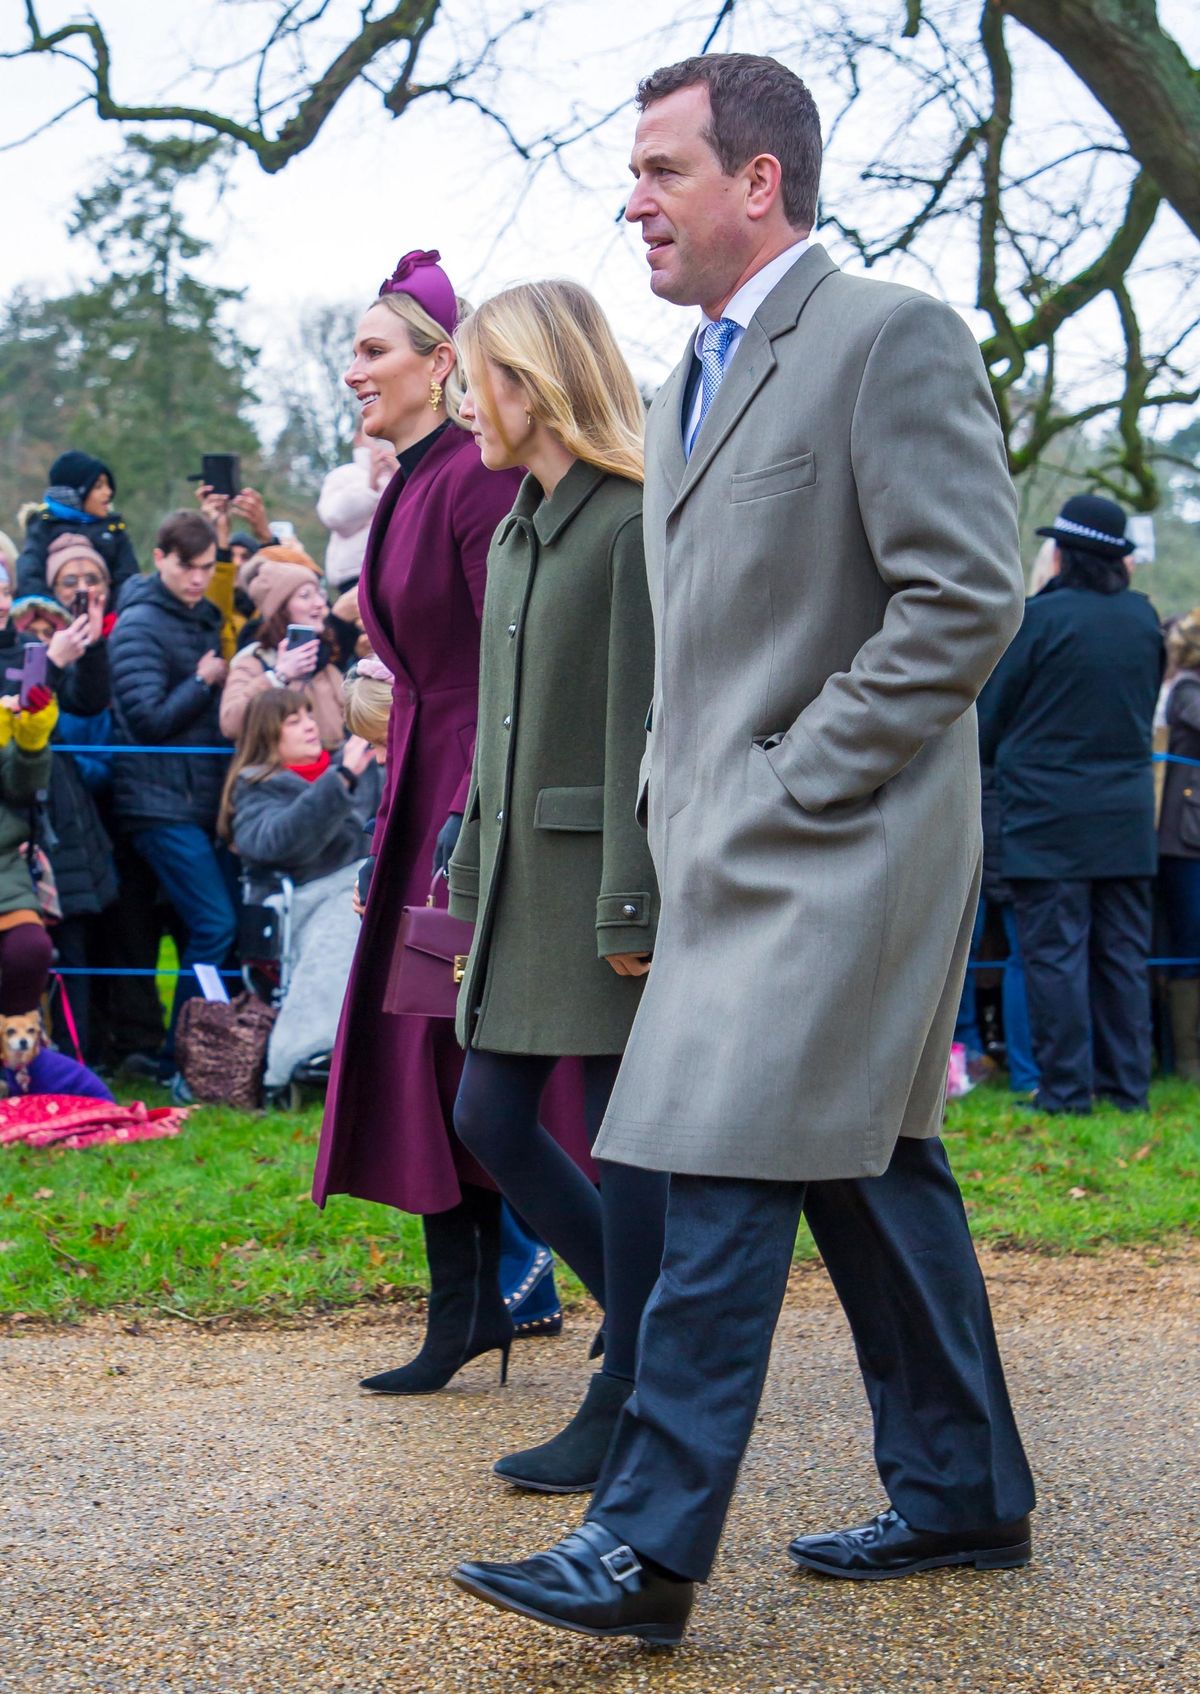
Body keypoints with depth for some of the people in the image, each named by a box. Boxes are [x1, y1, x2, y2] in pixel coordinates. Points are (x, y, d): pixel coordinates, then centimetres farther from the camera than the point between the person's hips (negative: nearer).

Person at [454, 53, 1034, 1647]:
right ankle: (965, 1495, 24)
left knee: (728, 1176, -12)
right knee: (870, 1163, 14)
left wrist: (789, 792, -17)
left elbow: (967, 596, -17)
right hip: (740, 854, 9)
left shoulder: (893, 336, -10)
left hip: (840, 846, -9)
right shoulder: (687, 387, 18)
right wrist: (681, 816, 14)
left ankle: (647, 1547, -8)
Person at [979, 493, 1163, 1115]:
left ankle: (1066, 1088, -2)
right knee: (1123, 952, 9)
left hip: (1047, 813, -5)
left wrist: (988, 754, 17)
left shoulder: (1039, 617, -11)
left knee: (1055, 952, -1)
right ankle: (1127, 1086, 11)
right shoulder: (1144, 618, 4)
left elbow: (990, 716, -2)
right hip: (1126, 813, 5)